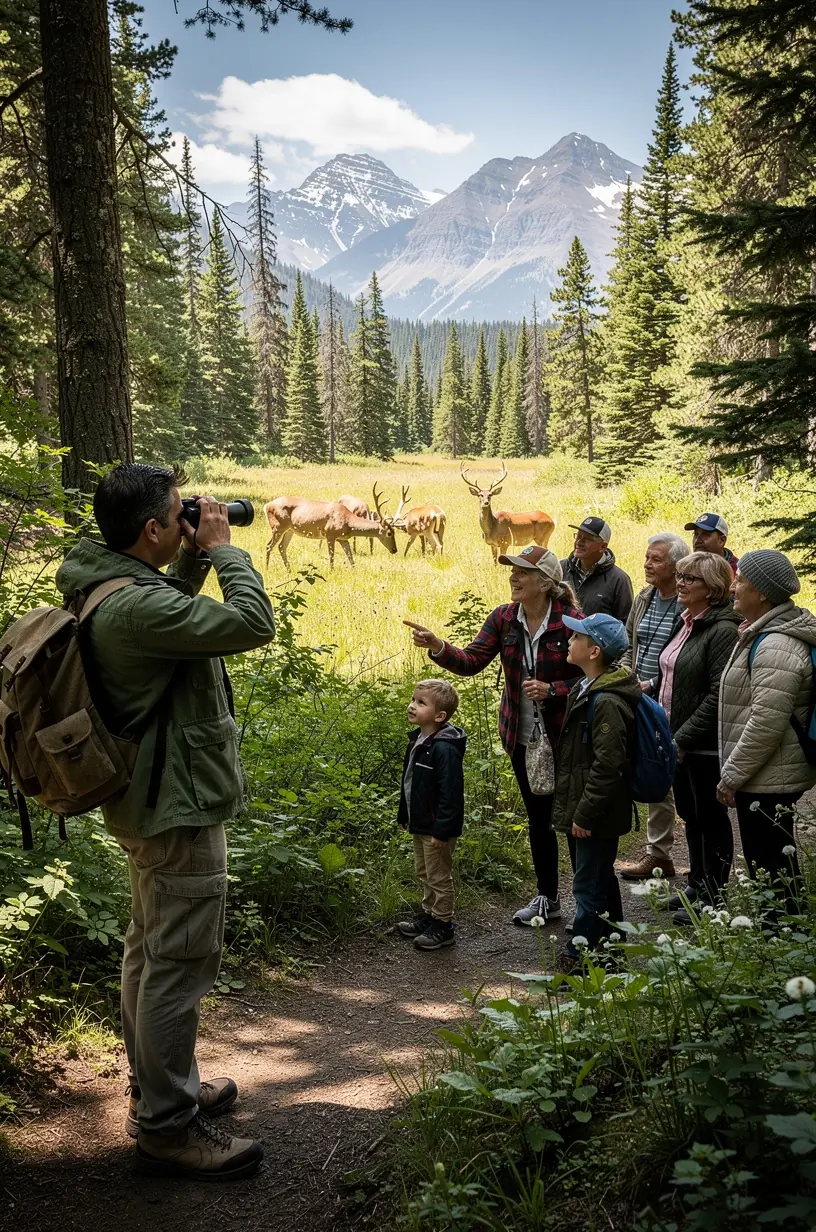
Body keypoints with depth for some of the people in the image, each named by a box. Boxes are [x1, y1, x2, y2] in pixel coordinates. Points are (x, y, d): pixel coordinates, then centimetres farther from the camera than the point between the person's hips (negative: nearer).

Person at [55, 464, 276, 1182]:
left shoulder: (111, 589, 5)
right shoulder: (136, 605, -27)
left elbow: (172, 608, 25)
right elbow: (254, 624, -28)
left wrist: (195, 558, 8)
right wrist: (221, 548, -14)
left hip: (150, 800, 11)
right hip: (179, 808, -11)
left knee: (150, 951, 21)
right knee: (180, 965, -1)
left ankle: (157, 1088, 37)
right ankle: (167, 1129, 12)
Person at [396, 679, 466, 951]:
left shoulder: (444, 748, -26)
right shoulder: (417, 740, 5)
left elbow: (450, 792, -26)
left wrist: (442, 829, -25)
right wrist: (404, 815, 19)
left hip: (437, 827, -10)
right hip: (420, 824, 10)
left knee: (439, 877, 5)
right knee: (423, 873, 22)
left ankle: (442, 926, 18)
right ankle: (427, 914, 38)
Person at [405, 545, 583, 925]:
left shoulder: (571, 621, -16)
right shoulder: (503, 618, -2)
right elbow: (472, 661, -9)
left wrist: (552, 690, -23)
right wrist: (438, 647, -27)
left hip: (562, 738, -5)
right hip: (521, 737, 5)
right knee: (537, 818, 17)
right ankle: (547, 898, 32)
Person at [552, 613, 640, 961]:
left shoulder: (607, 703, -24)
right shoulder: (585, 690, 9)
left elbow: (607, 767, -25)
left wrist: (584, 814, -21)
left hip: (596, 816, -11)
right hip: (587, 811, 11)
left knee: (589, 887, -1)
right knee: (600, 881, 21)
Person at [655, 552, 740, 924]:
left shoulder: (722, 631, -18)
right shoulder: (686, 623, 10)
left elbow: (718, 695, -23)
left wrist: (683, 738, -21)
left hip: (705, 745, -9)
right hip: (677, 740, 9)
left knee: (711, 819, 5)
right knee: (690, 814, 19)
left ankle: (712, 897, 17)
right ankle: (697, 883, 34)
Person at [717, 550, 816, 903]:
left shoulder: (776, 646, -20)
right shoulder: (766, 635, 14)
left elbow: (766, 722, -25)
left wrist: (731, 775, -17)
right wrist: (733, 771, 22)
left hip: (767, 780, -11)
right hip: (765, 777, 11)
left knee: (770, 867, -3)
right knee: (774, 864, 18)